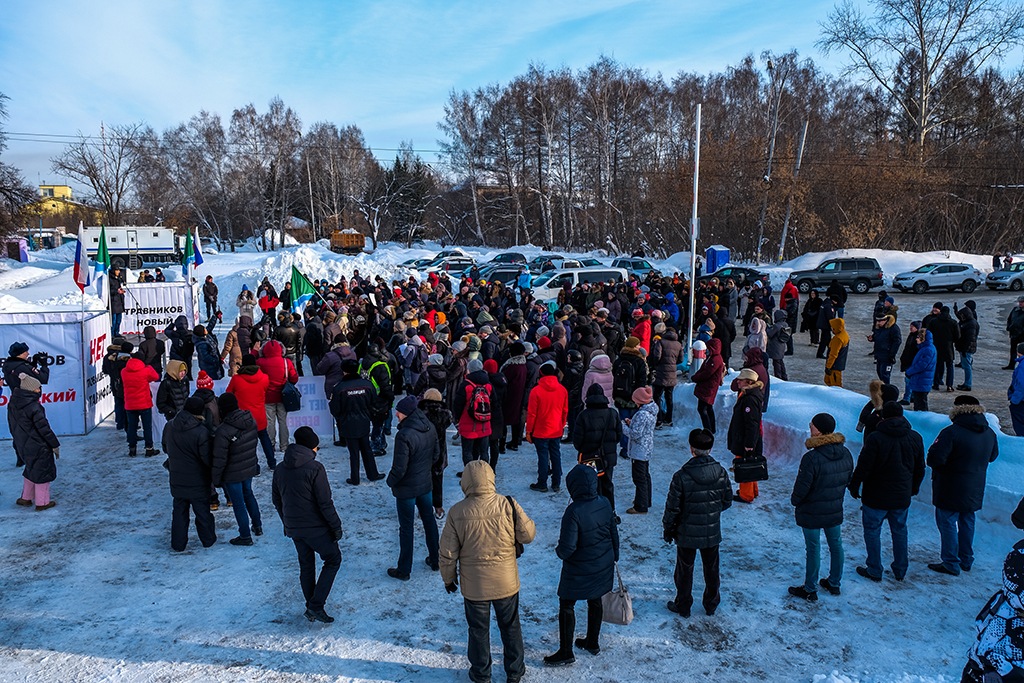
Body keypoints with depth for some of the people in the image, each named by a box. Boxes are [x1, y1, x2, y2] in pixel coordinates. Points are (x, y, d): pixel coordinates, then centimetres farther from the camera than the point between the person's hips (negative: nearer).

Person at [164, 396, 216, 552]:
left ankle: (178, 543, 23)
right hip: (198, 481, -4)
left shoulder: (169, 426, -5)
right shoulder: (201, 431, -25)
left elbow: (165, 447, 11)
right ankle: (208, 539, 28)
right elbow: (208, 459, -22)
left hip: (177, 479, 4)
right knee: (202, 510, 12)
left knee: (179, 511, 17)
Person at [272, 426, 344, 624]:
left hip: (294, 529, 6)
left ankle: (311, 607, 26)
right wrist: (336, 527, -9)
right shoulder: (314, 468, -19)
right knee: (333, 560, 10)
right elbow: (325, 503, -19)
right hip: (316, 528, -6)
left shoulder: (280, 469, 3)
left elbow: (276, 500, 12)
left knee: (306, 565, 20)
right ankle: (316, 605, 2)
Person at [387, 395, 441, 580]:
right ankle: (434, 560, 35)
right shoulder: (430, 428, -5)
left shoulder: (404, 435, -29)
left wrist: (391, 481, -6)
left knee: (406, 529, 7)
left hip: (407, 488, -7)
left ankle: (404, 570, 21)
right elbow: (436, 455, 7)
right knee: (429, 521, 21)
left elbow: (399, 468, -25)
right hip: (425, 484, 7)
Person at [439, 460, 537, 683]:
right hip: (506, 582, 1)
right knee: (510, 627, 22)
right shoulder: (508, 505, -19)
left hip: (474, 585, 0)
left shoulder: (456, 512, -18)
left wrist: (449, 578, 8)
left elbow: (448, 553, -9)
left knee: (478, 630, 20)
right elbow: (528, 534, -9)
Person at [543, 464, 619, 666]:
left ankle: (566, 652, 18)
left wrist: (559, 551, -4)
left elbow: (567, 547, -27)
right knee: (595, 601, 23)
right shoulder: (604, 503, -9)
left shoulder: (574, 511, -29)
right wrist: (614, 556, 19)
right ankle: (593, 642, 40)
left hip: (579, 570, -7)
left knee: (566, 605, 10)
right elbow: (614, 533, 4)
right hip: (603, 566, 7)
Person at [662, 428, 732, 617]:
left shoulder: (682, 476, -24)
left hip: (687, 534, -3)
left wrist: (667, 529, 0)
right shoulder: (721, 472, -12)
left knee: (684, 570, 16)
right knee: (711, 570, 22)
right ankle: (711, 605, 38)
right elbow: (727, 501, 2)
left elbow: (672, 507, -16)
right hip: (712, 533, 3)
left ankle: (683, 606, 31)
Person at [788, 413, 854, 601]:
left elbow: (802, 487, -21)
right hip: (836, 510, 6)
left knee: (813, 550, 6)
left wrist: (795, 500, -2)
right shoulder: (846, 453, -6)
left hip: (812, 513, -6)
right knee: (836, 545, 20)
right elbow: (849, 480, 7)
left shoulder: (812, 458, -28)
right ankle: (834, 584, 36)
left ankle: (810, 590, 19)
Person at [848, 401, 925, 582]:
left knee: (872, 531, 8)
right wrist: (913, 488, 24)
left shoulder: (875, 438, -19)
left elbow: (863, 467, -17)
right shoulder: (915, 438, -1)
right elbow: (920, 469, 9)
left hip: (876, 497, -5)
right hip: (902, 497, 5)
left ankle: (874, 570, 14)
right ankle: (900, 570, 27)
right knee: (900, 531, 18)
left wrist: (854, 486, -2)